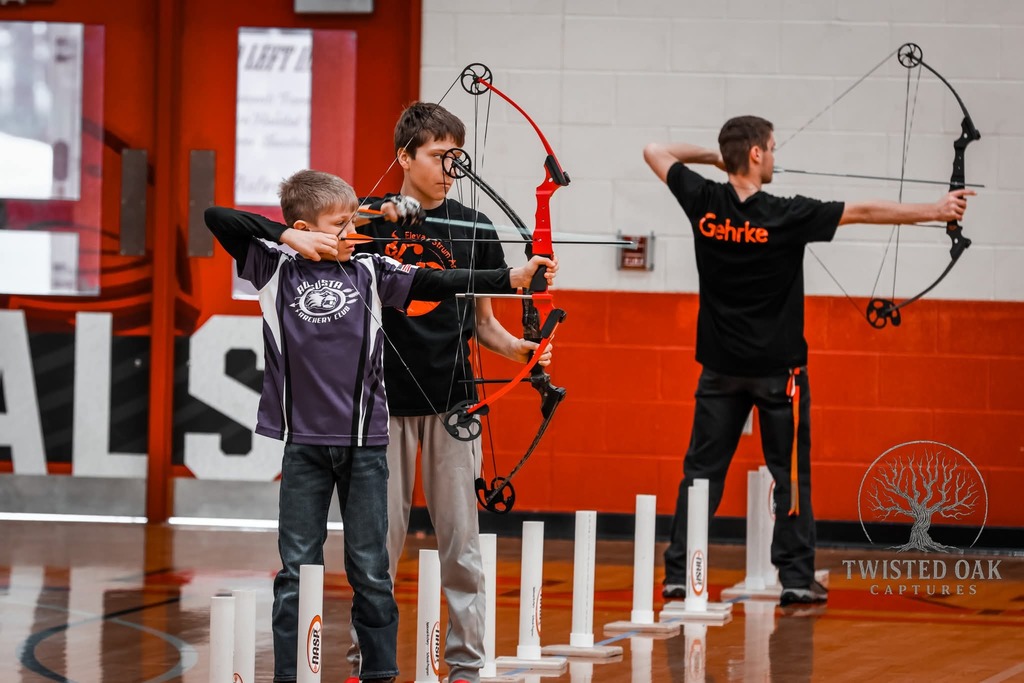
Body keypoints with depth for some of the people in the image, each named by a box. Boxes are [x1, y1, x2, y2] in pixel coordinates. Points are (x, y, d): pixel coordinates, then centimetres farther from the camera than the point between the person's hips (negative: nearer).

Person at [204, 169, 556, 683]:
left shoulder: (369, 271, 4)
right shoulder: (276, 269, 0)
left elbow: (436, 283, -3)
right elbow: (217, 217, -5)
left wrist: (512, 278, -12)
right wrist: (287, 237, -11)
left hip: (364, 440, 1)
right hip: (304, 442, -1)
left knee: (370, 569, 6)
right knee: (298, 569, 4)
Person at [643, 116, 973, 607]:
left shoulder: (703, 202, -7)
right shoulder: (785, 216, -15)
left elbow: (655, 152, 9)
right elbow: (865, 212, -9)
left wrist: (710, 156, 16)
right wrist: (935, 211, -2)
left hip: (721, 367, 3)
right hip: (777, 366, -3)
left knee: (702, 470, 6)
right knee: (789, 472, 5)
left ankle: (678, 574, 2)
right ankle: (796, 578, 4)